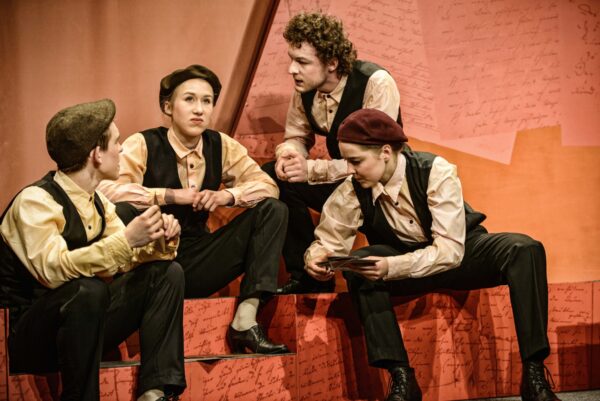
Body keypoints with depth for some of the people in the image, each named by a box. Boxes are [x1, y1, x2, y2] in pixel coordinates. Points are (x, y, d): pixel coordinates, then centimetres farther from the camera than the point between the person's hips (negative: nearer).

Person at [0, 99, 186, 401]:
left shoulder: (97, 203, 7)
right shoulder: (35, 200, -18)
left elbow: (127, 261, 9)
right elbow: (53, 269, -31)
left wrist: (159, 241, -11)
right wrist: (126, 240, -33)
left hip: (81, 322, 8)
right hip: (28, 338, -8)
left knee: (167, 272, -2)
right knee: (88, 290, -36)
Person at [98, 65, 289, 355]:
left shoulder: (222, 146, 3)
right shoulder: (143, 145, -11)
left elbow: (268, 186, 4)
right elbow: (107, 189, -27)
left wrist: (228, 195, -15)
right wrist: (171, 195, -25)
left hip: (195, 270, 5)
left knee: (272, 210, -8)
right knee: (124, 214, -35)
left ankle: (246, 320, -17)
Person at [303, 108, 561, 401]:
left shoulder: (435, 173, -25)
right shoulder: (351, 192, -16)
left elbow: (450, 249, -30)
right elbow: (328, 240, -4)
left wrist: (391, 267, -44)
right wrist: (316, 258, -30)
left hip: (461, 254, -2)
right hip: (405, 262, 2)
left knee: (525, 250, -30)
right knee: (358, 264, -29)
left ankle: (534, 374, -29)